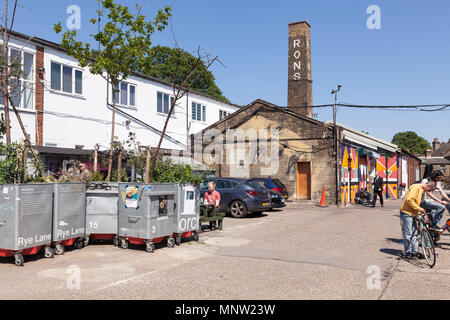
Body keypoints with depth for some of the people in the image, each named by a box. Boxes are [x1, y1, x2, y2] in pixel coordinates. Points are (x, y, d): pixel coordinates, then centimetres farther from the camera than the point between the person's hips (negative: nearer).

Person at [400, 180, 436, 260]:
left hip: (413, 214, 10)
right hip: (406, 213, -10)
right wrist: (419, 208, -19)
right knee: (408, 234, -3)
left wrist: (420, 211, 10)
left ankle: (414, 252, 17)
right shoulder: (416, 187, -16)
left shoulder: (421, 190, 16)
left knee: (414, 234, 11)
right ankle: (408, 253, 4)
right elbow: (409, 200, -25)